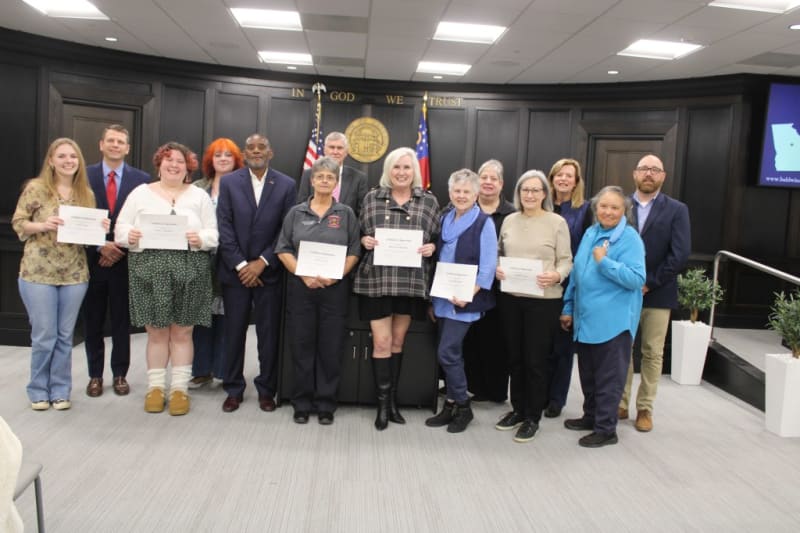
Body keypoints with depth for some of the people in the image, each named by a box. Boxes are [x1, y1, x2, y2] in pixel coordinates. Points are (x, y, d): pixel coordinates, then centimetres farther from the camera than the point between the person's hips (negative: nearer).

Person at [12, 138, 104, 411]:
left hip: (74, 275, 3)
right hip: (38, 273, -3)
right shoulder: (35, 188, -3)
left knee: (65, 336, 10)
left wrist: (99, 228, -8)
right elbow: (17, 223, -3)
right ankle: (38, 390, 21)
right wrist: (43, 225, -20)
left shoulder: (86, 193, 8)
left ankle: (60, 390, 22)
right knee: (44, 336, 2)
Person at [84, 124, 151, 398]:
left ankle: (120, 374, 20)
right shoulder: (85, 175, 2)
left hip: (125, 260, -1)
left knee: (122, 321, 8)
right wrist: (100, 245, -12)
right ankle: (95, 375, 22)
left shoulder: (141, 179, 1)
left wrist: (121, 250, -9)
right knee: (93, 321, 9)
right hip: (93, 259, 1)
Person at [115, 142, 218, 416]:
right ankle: (155, 386, 17)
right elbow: (120, 227, 6)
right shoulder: (140, 193, 9)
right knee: (156, 331, 5)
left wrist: (200, 239, -16)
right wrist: (129, 235, -15)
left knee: (182, 331, 4)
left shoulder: (199, 196, 9)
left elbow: (213, 234, 4)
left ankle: (180, 387, 13)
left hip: (188, 272, 0)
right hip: (150, 270, 0)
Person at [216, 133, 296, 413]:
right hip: (235, 270, 1)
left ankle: (266, 389, 19)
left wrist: (262, 262, -9)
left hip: (269, 272, 0)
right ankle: (234, 389, 20)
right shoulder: (229, 182, 4)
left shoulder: (287, 185, 2)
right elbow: (225, 227, -2)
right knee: (234, 332, 7)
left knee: (269, 333, 5)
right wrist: (240, 265, -9)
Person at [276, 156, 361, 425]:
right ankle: (302, 403, 16)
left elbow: (353, 252, 3)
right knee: (302, 346, 4)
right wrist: (303, 274, -11)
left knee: (330, 347, 3)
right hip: (301, 286, 1)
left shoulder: (346, 214, 7)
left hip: (335, 288, 0)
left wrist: (335, 275, -13)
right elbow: (284, 250, 3)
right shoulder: (296, 213, 8)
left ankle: (326, 404, 14)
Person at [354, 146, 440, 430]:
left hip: (411, 281, 1)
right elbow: (360, 233, 11)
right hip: (377, 279, -1)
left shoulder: (429, 201, 6)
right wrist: (364, 240, -10)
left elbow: (437, 238, 11)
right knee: (381, 342, -1)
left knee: (398, 341, 12)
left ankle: (392, 399, 25)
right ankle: (383, 403, 9)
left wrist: (431, 247, -9)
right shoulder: (372, 198, 5)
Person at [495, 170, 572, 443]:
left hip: (543, 300, -4)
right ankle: (518, 409, 29)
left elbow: (566, 260, -4)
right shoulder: (509, 221, 8)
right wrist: (496, 268, -6)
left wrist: (556, 275, -24)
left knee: (535, 359, 3)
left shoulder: (557, 222, -4)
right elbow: (499, 253, 15)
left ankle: (533, 417, 17)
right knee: (514, 357, 13)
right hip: (510, 297, 4)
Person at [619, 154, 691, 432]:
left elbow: (680, 254, -9)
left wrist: (649, 283, -14)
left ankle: (645, 409, 17)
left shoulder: (676, 210, 1)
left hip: (657, 294, -1)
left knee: (652, 354, 6)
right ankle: (620, 404, 20)